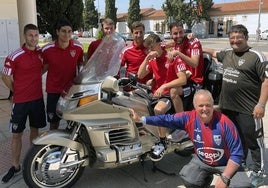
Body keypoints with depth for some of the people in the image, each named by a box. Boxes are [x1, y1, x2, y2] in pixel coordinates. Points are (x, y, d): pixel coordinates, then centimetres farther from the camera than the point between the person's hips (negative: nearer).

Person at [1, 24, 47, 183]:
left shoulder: (41, 52, 0)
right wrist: (18, 91, 5)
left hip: (38, 99, 4)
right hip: (20, 101, -4)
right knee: (17, 134, 6)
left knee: (35, 130, 16)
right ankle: (16, 166, 21)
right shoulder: (14, 56, -16)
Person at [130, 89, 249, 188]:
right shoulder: (189, 118, -17)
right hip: (201, 161, 2)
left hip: (226, 164, -2)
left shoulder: (224, 123, -25)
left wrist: (224, 178, -25)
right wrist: (141, 119, -17)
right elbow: (166, 120, -12)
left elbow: (237, 153, -21)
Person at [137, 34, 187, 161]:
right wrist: (147, 58, -8)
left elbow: (183, 79, -16)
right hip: (155, 93, 7)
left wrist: (164, 86, -24)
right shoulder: (152, 59, 11)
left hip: (170, 94, -6)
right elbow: (140, 75, 2)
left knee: (158, 110, -35)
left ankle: (162, 142, -17)